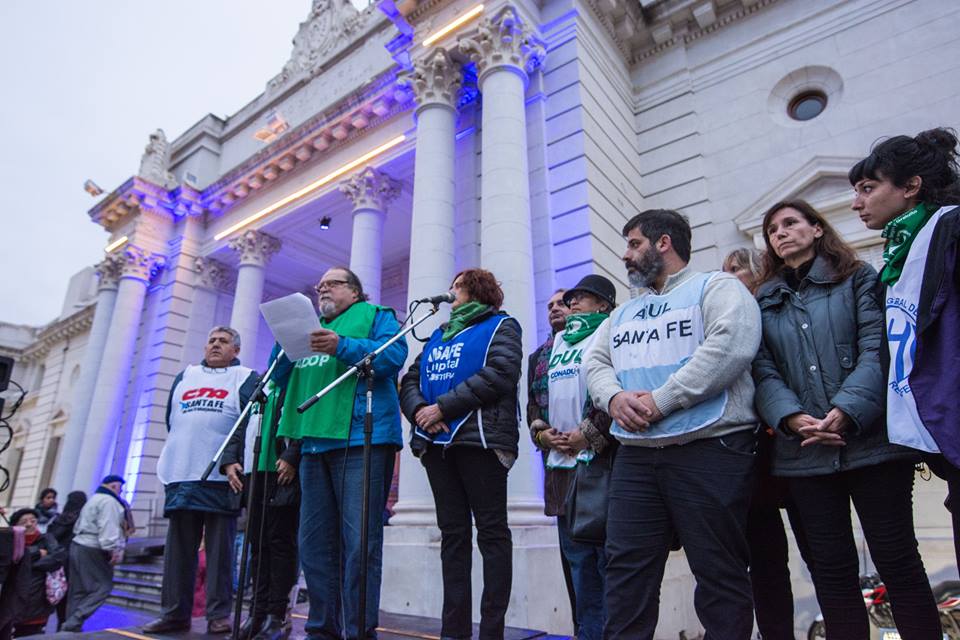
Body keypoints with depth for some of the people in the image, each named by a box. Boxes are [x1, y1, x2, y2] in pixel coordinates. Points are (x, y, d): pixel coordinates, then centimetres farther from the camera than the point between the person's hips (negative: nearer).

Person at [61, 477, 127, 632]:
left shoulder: (93, 499, 23)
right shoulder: (109, 501, -11)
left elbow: (79, 526, 25)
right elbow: (108, 527, -22)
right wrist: (113, 549, -24)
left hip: (78, 546, 11)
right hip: (92, 550, -11)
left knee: (78, 591, 12)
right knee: (103, 586, -9)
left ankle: (71, 625, 13)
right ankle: (72, 624, -13)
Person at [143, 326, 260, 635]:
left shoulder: (246, 379, 5)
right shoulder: (184, 377, 20)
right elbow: (171, 420, 22)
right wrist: (179, 456, 13)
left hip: (223, 477, -4)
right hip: (181, 474, 5)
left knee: (220, 549, -1)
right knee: (178, 549, 8)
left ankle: (219, 615, 6)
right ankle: (174, 613, 17)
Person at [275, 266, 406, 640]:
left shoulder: (375, 315, 9)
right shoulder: (312, 328, 28)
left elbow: (395, 355, -10)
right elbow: (281, 377, 23)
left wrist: (343, 347, -20)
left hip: (362, 441, -7)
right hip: (315, 443, 7)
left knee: (360, 542, -7)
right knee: (314, 543, 10)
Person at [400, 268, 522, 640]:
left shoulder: (501, 326, 6)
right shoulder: (439, 335, 25)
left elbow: (500, 372, -12)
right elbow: (410, 380, 17)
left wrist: (443, 407, -15)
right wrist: (419, 410, -7)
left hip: (479, 438, -6)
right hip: (437, 442, 6)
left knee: (491, 532, -2)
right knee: (452, 533, 8)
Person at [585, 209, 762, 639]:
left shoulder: (716, 288, 2)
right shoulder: (624, 313, 23)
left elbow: (731, 344, -16)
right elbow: (596, 362, 15)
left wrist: (660, 401, -18)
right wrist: (614, 397, -8)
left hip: (709, 450, -5)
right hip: (635, 456, 6)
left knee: (720, 574, 5)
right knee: (625, 569, 6)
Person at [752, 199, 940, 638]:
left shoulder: (857, 278, 7)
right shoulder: (764, 302, 13)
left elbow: (877, 350, -7)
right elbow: (763, 371, 2)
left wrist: (845, 412, -21)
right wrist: (793, 418, -16)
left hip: (872, 440, -2)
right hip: (804, 451, 2)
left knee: (897, 562, 5)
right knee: (831, 570, 8)